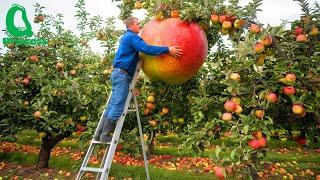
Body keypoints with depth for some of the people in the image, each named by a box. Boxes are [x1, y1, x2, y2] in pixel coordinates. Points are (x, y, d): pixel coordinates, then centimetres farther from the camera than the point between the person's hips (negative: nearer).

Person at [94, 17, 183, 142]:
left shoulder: (126, 37, 25)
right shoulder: (132, 37, -6)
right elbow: (146, 49, -20)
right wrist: (167, 50, -20)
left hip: (118, 73, 10)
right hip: (123, 74, -10)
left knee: (113, 105, 9)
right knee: (117, 106, -7)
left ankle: (100, 134, 14)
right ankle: (105, 135, 0)